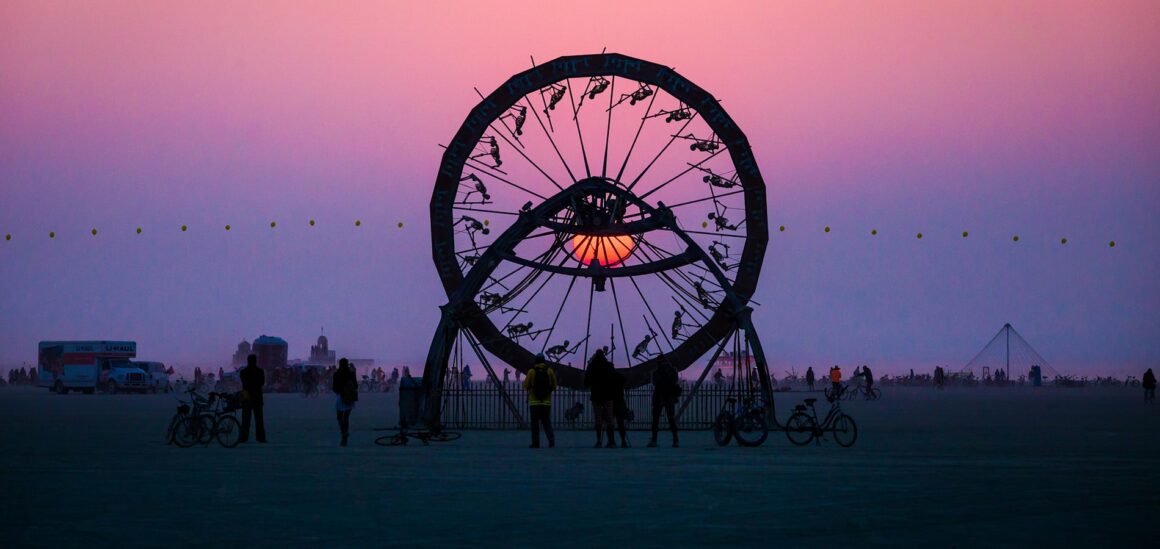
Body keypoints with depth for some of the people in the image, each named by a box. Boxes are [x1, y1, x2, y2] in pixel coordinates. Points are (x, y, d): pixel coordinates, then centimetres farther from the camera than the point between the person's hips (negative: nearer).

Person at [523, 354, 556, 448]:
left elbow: (526, 386, -4)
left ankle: (535, 443, 3)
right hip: (547, 401, 2)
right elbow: (554, 386, 1)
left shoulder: (531, 371, -6)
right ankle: (551, 440, -10)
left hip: (534, 401, -2)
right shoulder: (550, 371, -1)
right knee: (546, 423, 9)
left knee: (535, 424, 6)